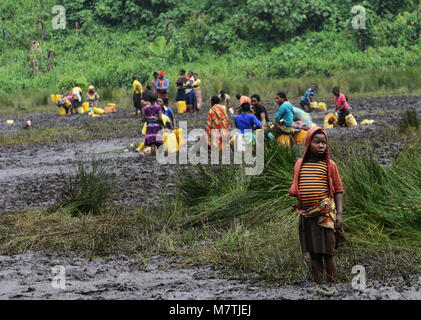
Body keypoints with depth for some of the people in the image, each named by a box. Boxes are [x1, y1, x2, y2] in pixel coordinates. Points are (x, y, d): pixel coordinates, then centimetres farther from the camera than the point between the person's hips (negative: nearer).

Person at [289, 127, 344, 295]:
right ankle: (318, 286, 14)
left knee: (328, 252, -1)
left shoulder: (329, 165, 0)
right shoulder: (299, 165, 8)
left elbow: (338, 190, 1)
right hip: (307, 216, 3)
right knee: (314, 253, 8)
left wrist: (339, 213, -6)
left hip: (326, 215, -3)